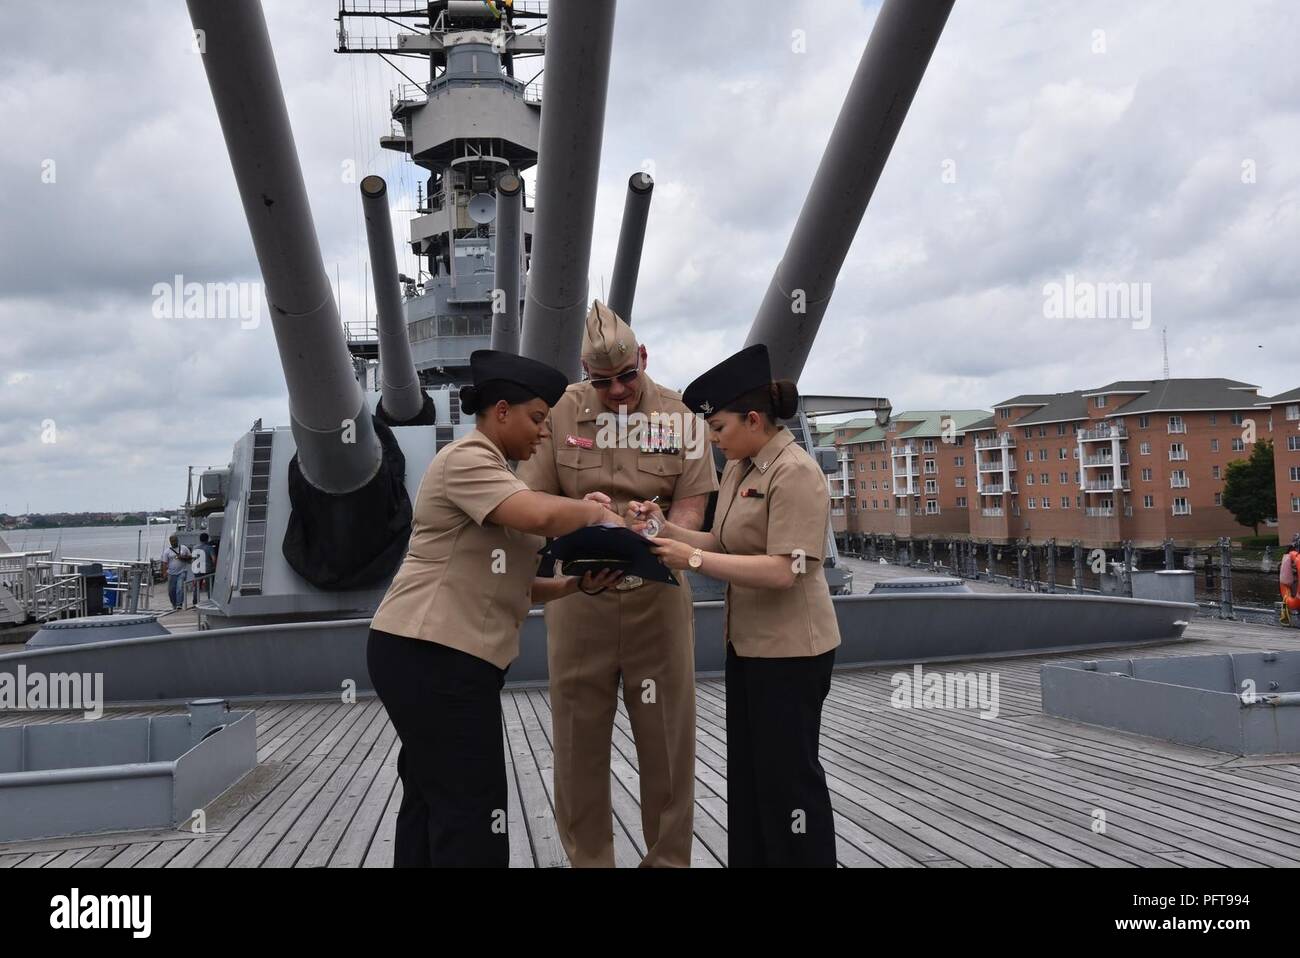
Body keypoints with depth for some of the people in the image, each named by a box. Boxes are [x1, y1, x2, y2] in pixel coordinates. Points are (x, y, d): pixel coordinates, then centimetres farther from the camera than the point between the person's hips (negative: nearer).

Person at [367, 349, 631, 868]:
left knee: (431, 798, 13)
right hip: (430, 655, -10)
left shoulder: (492, 472, 21)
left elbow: (512, 583, 17)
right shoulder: (465, 459, -10)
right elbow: (540, 515, -28)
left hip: (444, 656, 10)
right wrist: (595, 512, -9)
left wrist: (577, 583, 2)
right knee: (470, 809, -8)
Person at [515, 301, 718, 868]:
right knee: (578, 740, 9)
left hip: (656, 594, 0)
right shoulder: (559, 415, -3)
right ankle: (587, 860, 26)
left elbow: (691, 506, -4)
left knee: (667, 738, 7)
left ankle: (669, 859, 25)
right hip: (578, 594, 1)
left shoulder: (677, 415, -3)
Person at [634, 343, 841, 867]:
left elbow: (783, 570, -26)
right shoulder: (738, 470, 9)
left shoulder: (795, 473, -19)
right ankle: (749, 858, 32)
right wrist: (665, 528, -2)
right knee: (747, 771, 18)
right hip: (748, 643, 9)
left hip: (790, 649, -9)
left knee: (788, 775, 3)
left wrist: (693, 560, -25)